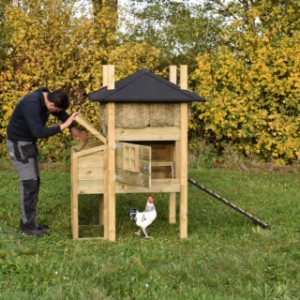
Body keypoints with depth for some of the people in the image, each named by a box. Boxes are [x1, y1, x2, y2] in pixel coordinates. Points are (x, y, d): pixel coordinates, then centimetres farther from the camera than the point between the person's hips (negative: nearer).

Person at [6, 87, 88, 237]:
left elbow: (61, 113, 14)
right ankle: (27, 224, 1)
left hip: (28, 142, 10)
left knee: (34, 181, 12)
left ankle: (29, 220, 20)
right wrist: (63, 126, -33)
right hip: (18, 143, -10)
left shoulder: (47, 97, -2)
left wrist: (73, 128, 0)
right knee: (28, 183, -8)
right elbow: (39, 132, -35)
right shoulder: (32, 104, -30)